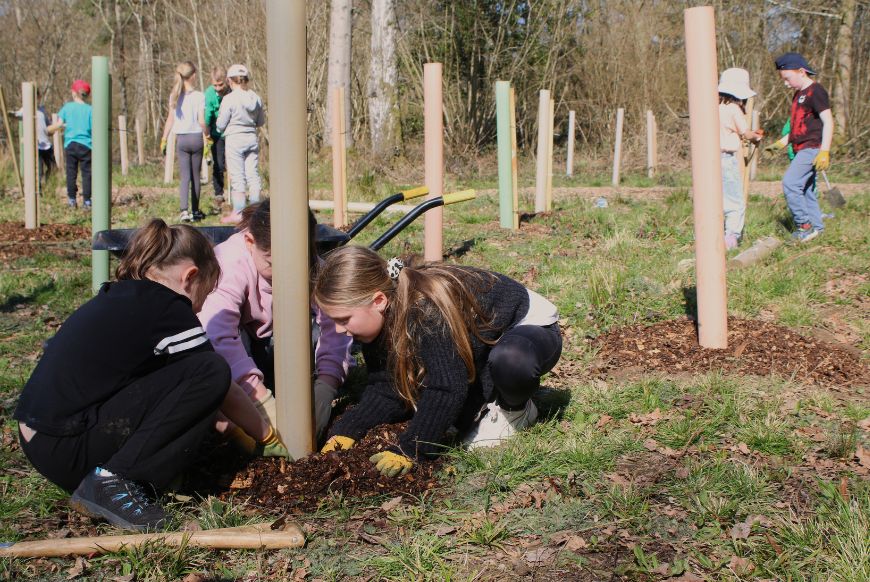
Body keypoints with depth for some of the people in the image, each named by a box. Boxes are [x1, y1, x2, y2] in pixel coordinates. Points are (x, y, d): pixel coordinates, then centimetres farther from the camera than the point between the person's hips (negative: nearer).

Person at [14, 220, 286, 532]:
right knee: (210, 373, -15)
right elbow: (228, 396, 0)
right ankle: (114, 480, -13)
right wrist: (270, 439, 15)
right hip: (66, 452, -9)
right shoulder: (167, 308, -10)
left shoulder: (119, 296, 15)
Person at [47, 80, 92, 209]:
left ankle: (72, 200, 12)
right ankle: (86, 201, -1)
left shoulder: (67, 107, 3)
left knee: (71, 173, 9)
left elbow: (59, 124, -3)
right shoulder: (89, 109, 0)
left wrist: (46, 129, 12)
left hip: (70, 144, 2)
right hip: (86, 145, -1)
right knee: (86, 173, 2)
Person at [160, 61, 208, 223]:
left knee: (185, 176, 0)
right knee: (195, 176, 10)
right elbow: (201, 121, -13)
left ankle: (184, 210, -18)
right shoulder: (199, 96, -9)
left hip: (181, 139, 2)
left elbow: (170, 119, 4)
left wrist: (164, 139, 12)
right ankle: (195, 211, 19)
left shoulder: (174, 96, 2)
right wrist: (206, 133, 4)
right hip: (196, 137, -2)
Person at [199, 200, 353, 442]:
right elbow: (218, 335, -48)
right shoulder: (229, 265, -36)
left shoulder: (310, 265, -23)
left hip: (273, 344, 4)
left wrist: (325, 388, -42)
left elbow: (333, 324, -29)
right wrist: (263, 402, -55)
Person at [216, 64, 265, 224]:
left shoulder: (229, 99, -13)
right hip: (252, 138, 5)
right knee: (253, 175, 10)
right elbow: (261, 121, 11)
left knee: (237, 177, 0)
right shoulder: (256, 98, 1)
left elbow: (221, 125, -8)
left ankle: (238, 213, 3)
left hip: (235, 139, -5)